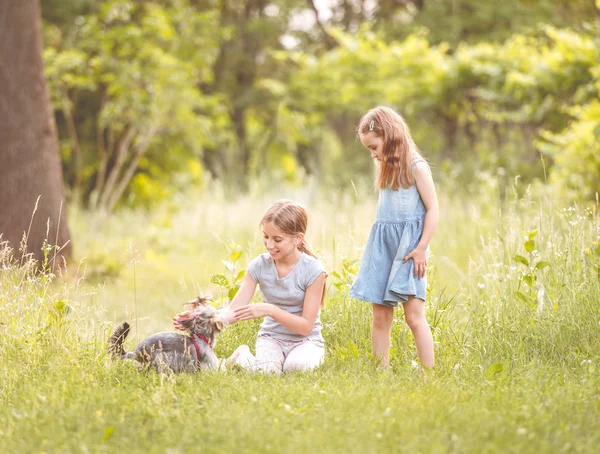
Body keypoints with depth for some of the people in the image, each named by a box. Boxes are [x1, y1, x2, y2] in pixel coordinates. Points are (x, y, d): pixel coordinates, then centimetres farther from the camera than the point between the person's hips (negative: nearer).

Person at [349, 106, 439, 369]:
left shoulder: (416, 167, -7)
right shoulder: (387, 169, 16)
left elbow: (433, 210, -10)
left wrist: (422, 248, -14)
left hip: (408, 248, -7)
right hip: (383, 247, 7)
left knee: (413, 315, -12)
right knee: (380, 316, 3)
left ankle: (429, 374, -9)